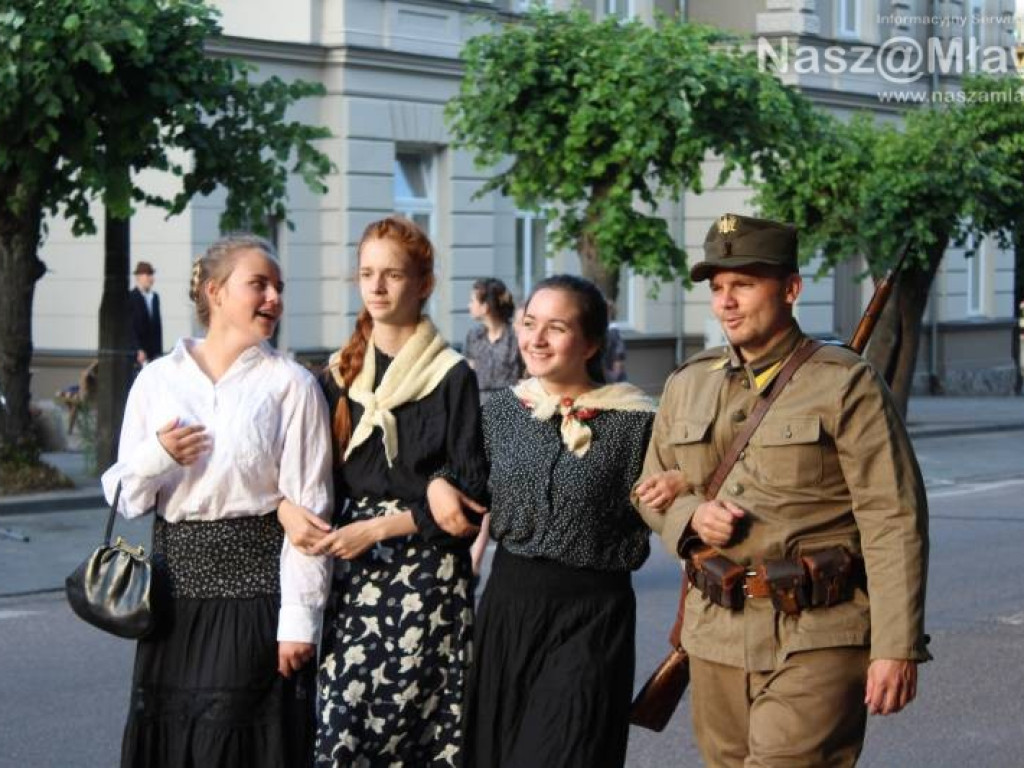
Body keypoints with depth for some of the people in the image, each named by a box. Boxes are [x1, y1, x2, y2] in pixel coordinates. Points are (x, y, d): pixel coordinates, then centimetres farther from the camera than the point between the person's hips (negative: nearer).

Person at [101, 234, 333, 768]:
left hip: (254, 582, -3)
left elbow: (308, 508, -6)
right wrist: (155, 457, -11)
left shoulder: (290, 385, -2)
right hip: (177, 581, 3)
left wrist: (298, 618, -11)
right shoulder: (157, 380, 8)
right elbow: (125, 497, 10)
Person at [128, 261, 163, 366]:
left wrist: (159, 350, 10)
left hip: (154, 352, 6)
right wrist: (138, 350, -16)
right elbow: (130, 327, -12)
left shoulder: (155, 297, 14)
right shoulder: (131, 297, -8)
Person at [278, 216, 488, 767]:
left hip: (426, 572, -3)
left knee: (410, 712, -7)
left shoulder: (452, 377, -3)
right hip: (354, 568, 4)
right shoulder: (341, 373, 11)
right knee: (341, 716, -5)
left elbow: (470, 494, -6)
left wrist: (378, 529, -12)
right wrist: (285, 505, -9)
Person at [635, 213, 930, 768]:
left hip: (820, 640, -5)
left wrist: (897, 648, -14)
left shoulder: (846, 386, -5)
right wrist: (691, 516, -3)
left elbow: (894, 523, -9)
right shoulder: (687, 386, 11)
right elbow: (651, 490, 21)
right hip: (717, 638, 6)